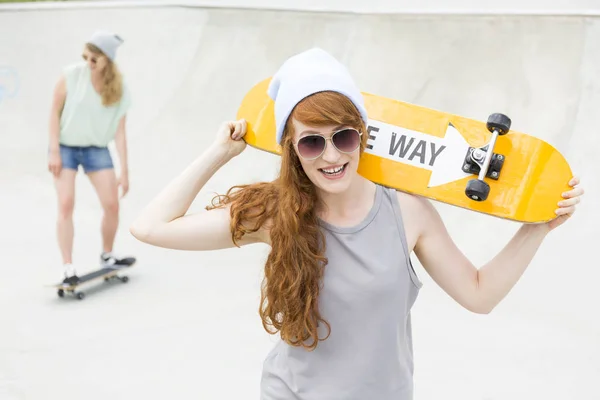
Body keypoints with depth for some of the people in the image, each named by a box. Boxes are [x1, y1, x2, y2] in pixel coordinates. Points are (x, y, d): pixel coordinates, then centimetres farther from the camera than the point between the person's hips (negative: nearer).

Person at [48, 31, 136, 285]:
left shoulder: (120, 91, -8)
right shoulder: (72, 75, -14)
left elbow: (119, 133, -7)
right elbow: (55, 112, -8)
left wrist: (124, 171, -9)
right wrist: (54, 151, -12)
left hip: (97, 149, 2)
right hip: (65, 147, -2)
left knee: (112, 205, -1)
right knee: (66, 204, -12)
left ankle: (107, 256, 22)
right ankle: (67, 267, -6)